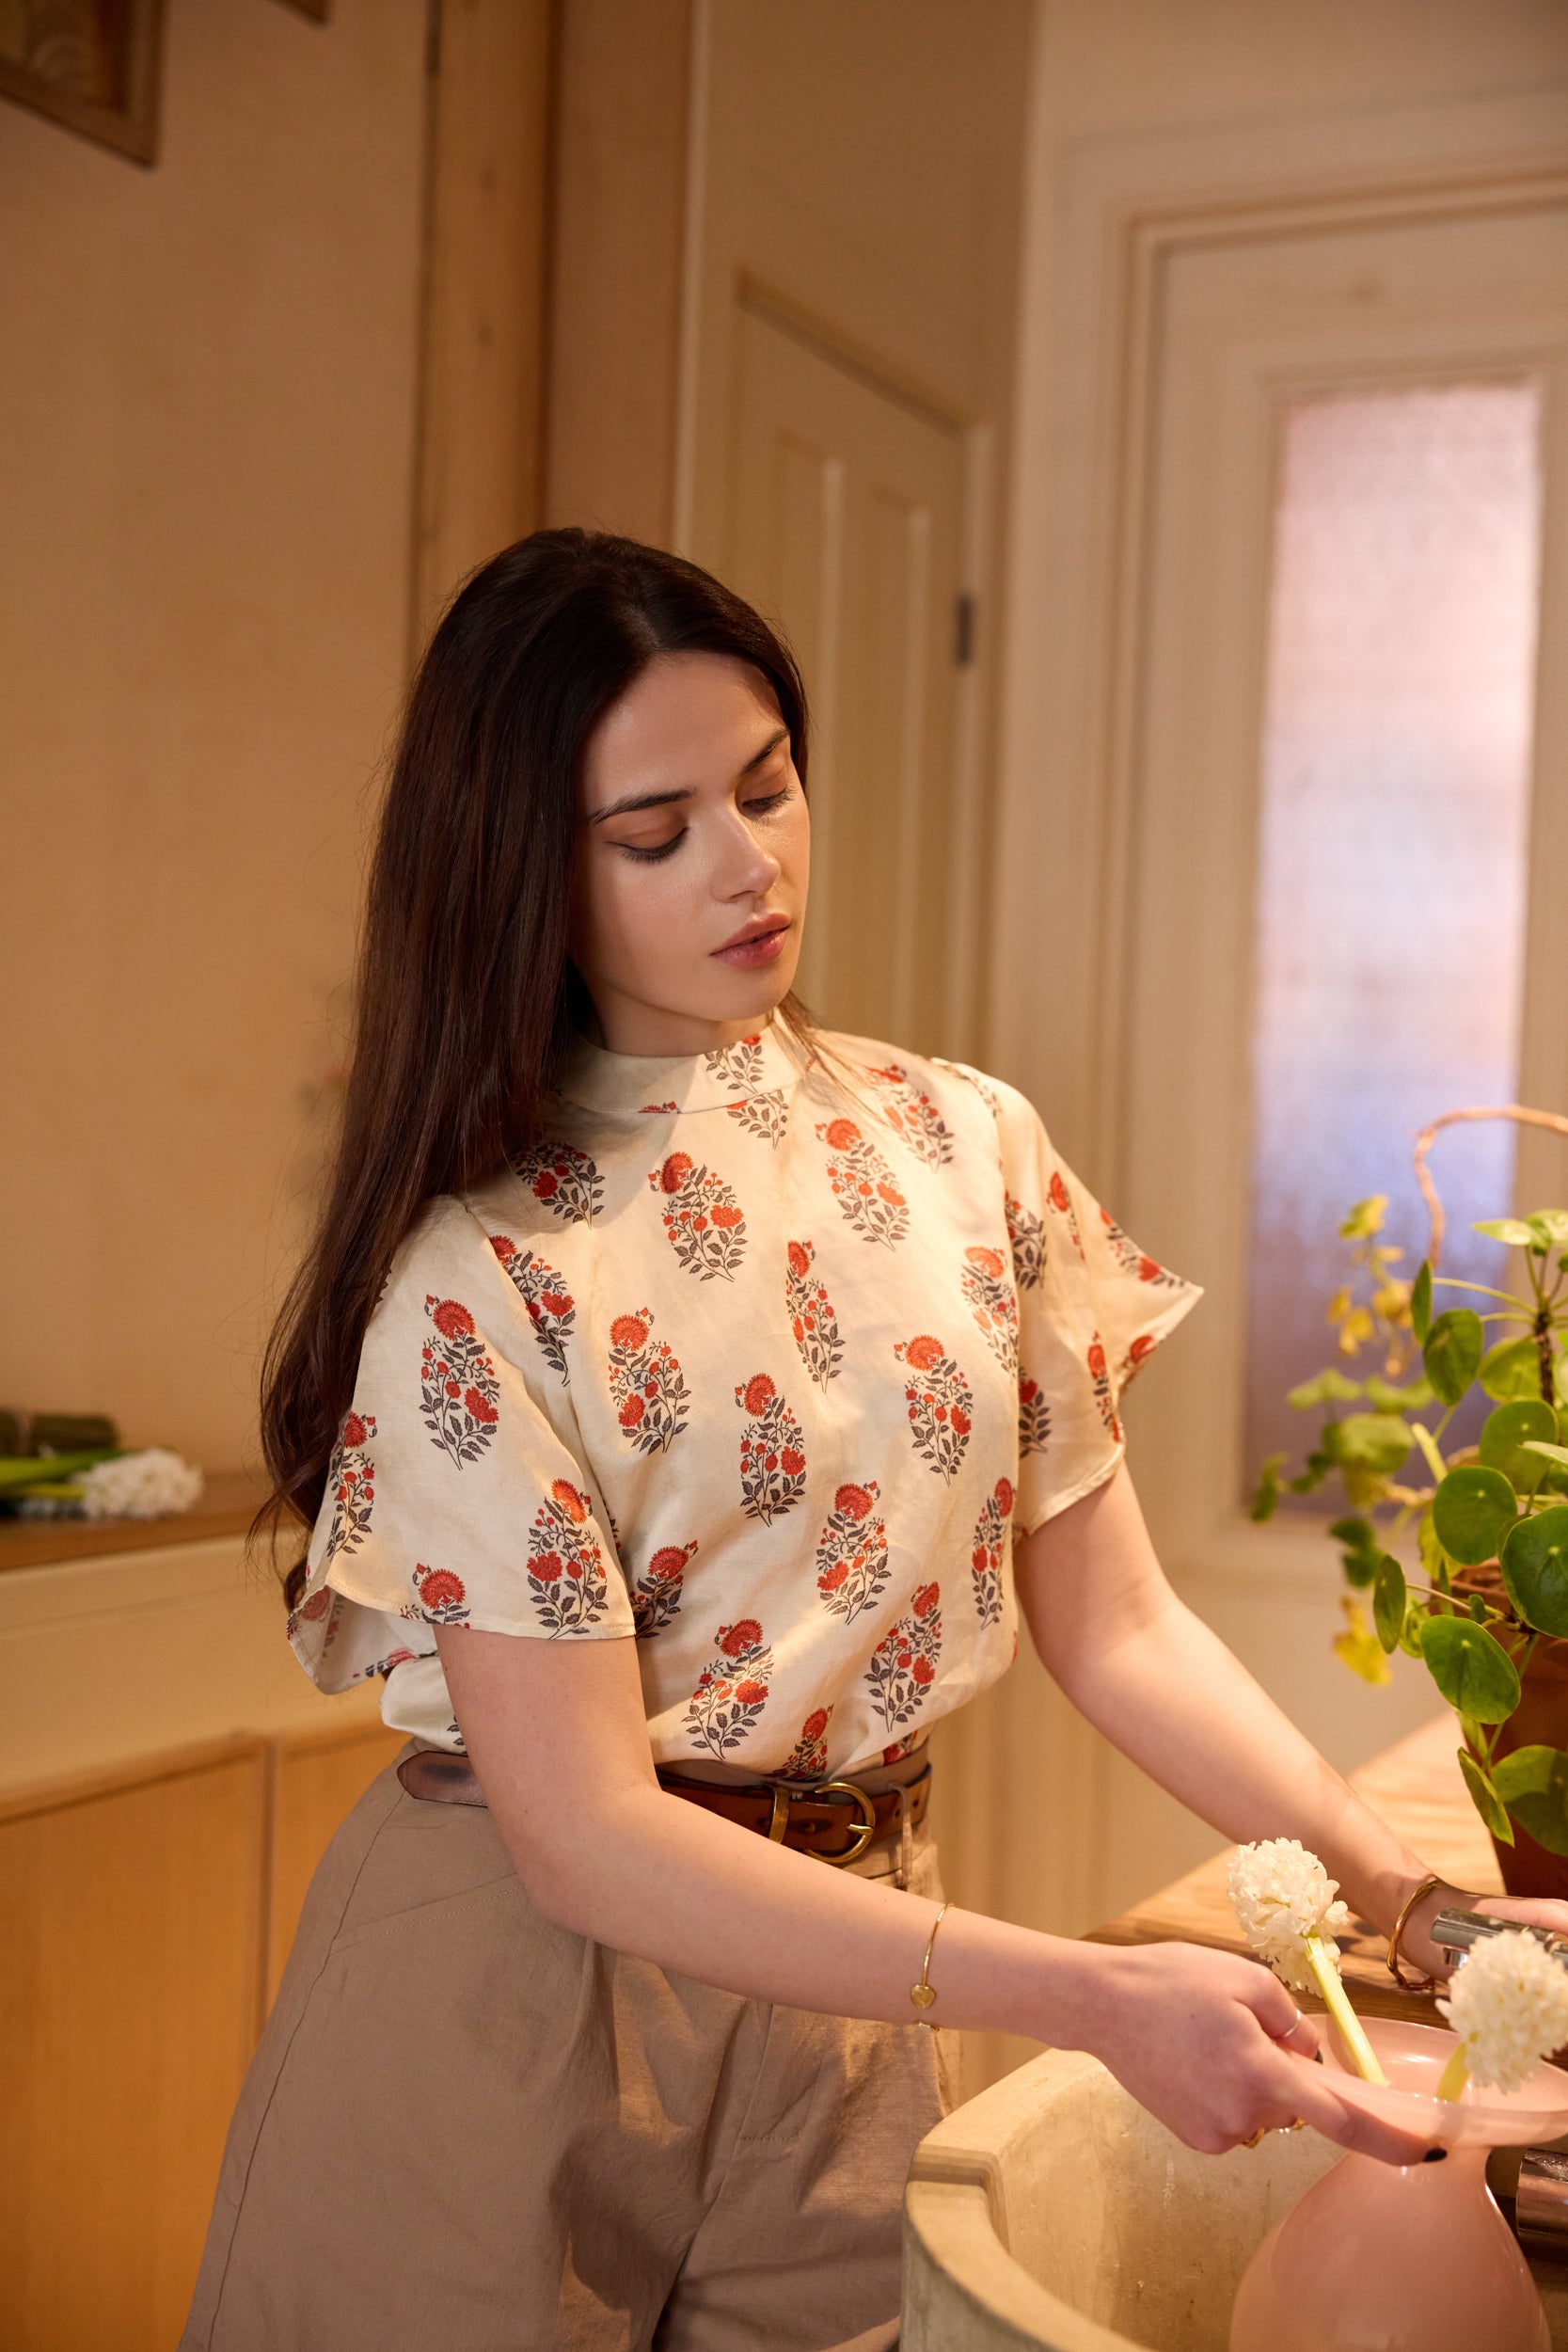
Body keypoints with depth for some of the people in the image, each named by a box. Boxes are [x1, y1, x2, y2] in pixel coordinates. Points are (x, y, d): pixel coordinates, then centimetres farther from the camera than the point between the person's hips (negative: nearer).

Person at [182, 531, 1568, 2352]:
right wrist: (1094, 1998, -25)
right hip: (512, 1994, -3)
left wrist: (1418, 1901, -10)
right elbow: (583, 1835, -19)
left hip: (840, 2006, 4)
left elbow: (1116, 1625, 2)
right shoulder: (480, 1266, -17)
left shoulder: (967, 1152, -2)